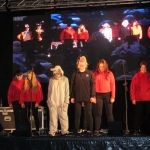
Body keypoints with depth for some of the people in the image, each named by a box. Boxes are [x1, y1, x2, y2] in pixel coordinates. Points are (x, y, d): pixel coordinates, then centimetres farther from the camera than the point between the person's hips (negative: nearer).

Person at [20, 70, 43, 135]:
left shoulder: (37, 83, 0)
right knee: (26, 116, 4)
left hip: (34, 102, -3)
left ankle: (37, 130, 3)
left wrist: (37, 102, -10)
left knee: (35, 116, 1)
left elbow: (40, 93, -3)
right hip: (26, 102, 3)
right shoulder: (25, 83, 8)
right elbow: (22, 93, 6)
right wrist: (22, 102, -1)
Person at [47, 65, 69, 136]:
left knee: (63, 117, -2)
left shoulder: (65, 79, 3)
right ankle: (52, 132, 4)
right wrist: (49, 101, 6)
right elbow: (49, 91, 11)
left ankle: (64, 131, 4)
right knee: (53, 118, 0)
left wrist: (66, 102, -1)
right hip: (53, 102, 1)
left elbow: (67, 91, 4)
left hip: (62, 103, -1)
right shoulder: (51, 79, 7)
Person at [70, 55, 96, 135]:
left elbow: (92, 85, 1)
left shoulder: (89, 73, 2)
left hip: (87, 97, -1)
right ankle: (77, 130, 10)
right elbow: (72, 86, 6)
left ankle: (91, 130, 6)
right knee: (77, 114, 5)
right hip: (77, 97, 1)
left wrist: (92, 96, -5)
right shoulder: (75, 74, 5)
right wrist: (72, 97, 2)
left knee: (89, 114, 2)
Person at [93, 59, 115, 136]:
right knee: (98, 113, 0)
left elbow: (113, 85, 0)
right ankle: (97, 130, 0)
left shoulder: (109, 73, 3)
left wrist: (113, 96, -6)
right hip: (98, 95, 0)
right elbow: (93, 85, 1)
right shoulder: (95, 74, 3)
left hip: (108, 95, 0)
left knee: (109, 113, 6)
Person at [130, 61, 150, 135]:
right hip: (138, 99, -2)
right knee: (138, 115, 1)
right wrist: (133, 98, -6)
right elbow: (132, 88, 0)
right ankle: (136, 130, 5)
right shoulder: (136, 76, 2)